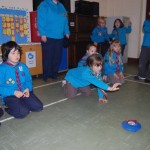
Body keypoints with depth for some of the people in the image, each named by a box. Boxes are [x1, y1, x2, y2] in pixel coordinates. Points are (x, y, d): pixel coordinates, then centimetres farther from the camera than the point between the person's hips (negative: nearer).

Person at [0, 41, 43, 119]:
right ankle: (8, 108, 6)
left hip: (24, 93, 5)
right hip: (10, 95, -4)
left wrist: (28, 89, -9)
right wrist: (14, 92, -21)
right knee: (23, 112, -24)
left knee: (38, 106, -9)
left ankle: (22, 104, 12)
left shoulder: (23, 66, 5)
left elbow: (28, 80, 12)